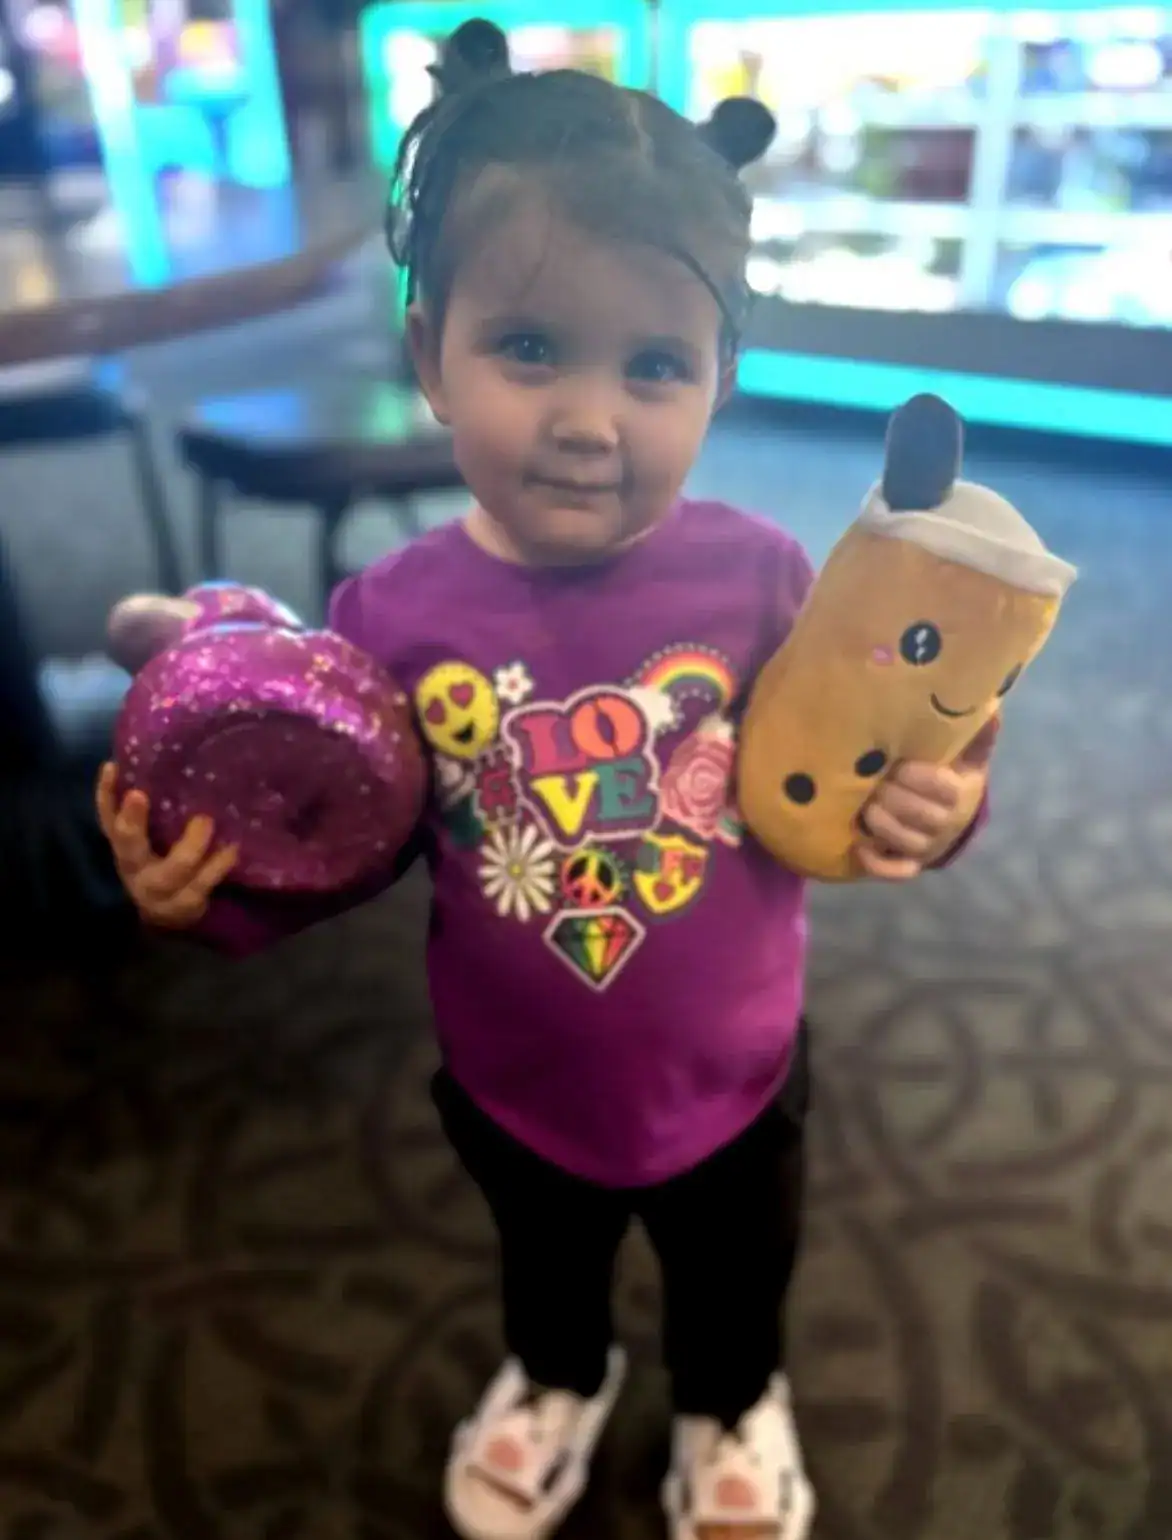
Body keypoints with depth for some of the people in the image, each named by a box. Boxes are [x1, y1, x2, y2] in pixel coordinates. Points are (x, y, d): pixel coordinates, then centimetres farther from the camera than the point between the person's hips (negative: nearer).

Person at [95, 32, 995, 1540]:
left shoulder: (758, 579, -24)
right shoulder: (392, 615, -22)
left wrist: (918, 814, -31)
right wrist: (213, 887, -26)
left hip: (731, 1077, 0)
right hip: (511, 1085, 1)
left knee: (734, 1282, 31)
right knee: (542, 1260, 35)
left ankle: (731, 1410, 67)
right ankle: (555, 1378, 71)